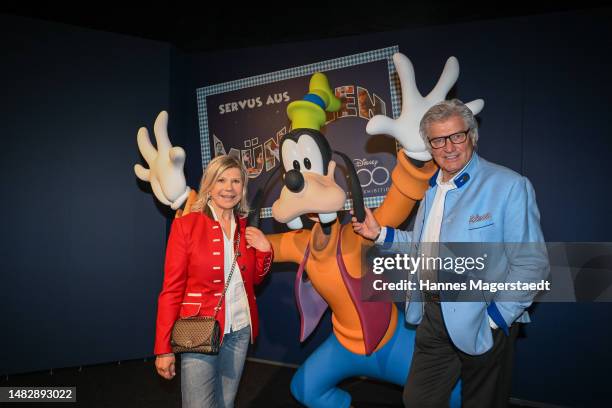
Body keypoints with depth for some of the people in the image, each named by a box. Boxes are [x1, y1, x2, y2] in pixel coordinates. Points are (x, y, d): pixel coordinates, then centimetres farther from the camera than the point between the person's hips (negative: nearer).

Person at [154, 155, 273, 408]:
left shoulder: (244, 228, 6)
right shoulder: (185, 225, -9)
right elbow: (172, 289, -10)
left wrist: (264, 250, -3)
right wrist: (164, 348, -12)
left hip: (240, 331, 5)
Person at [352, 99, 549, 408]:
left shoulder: (509, 186, -14)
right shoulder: (432, 188, 10)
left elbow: (532, 264, -16)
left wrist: (496, 316, -19)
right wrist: (380, 234, 8)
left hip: (482, 324, -6)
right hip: (433, 318, 6)